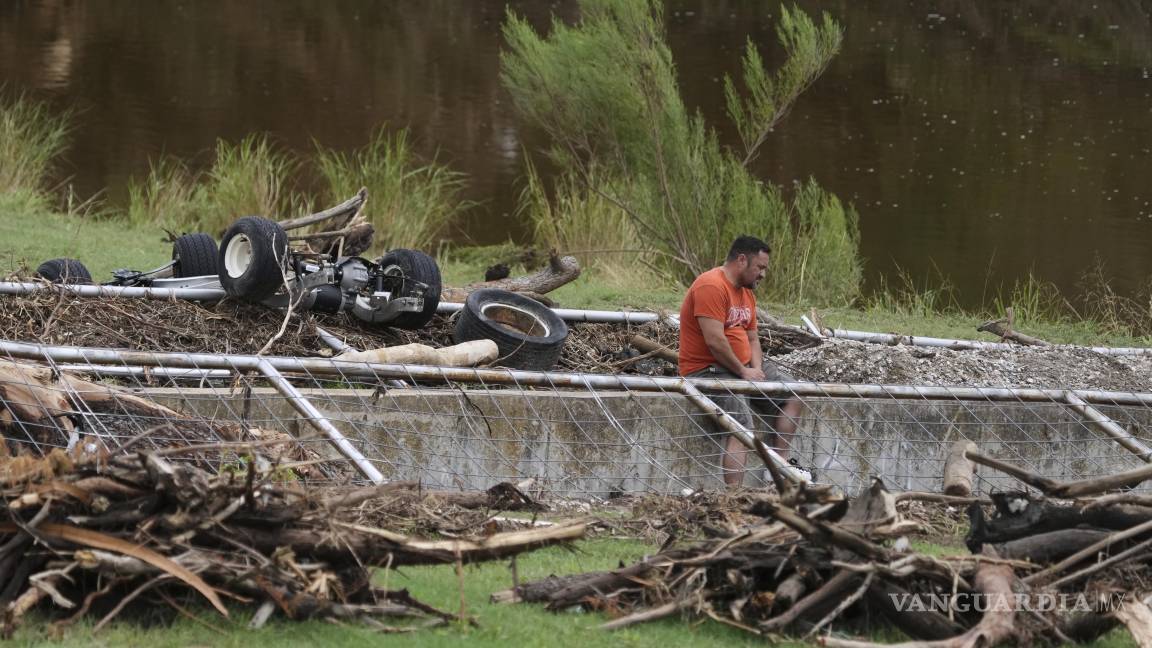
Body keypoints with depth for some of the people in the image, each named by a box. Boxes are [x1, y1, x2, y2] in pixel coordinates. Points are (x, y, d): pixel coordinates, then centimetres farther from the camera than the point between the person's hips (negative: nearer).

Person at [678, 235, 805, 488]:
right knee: (741, 427, -28)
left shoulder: (746, 292, 16)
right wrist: (743, 372, -15)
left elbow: (752, 337, 18)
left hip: (742, 367, 10)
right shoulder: (712, 286, -17)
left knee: (792, 396, 10)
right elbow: (714, 340, -24)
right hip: (707, 369, -10)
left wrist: (757, 369, -1)